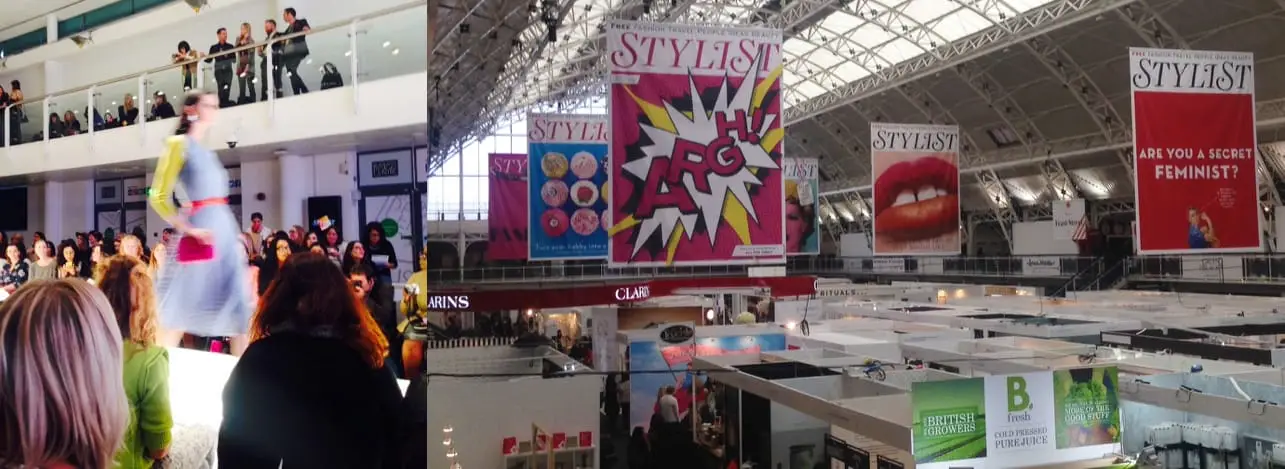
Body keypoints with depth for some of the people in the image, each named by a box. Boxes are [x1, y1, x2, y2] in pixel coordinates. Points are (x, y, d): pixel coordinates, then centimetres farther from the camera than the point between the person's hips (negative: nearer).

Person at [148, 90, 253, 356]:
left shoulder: (205, 151, 19)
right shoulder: (179, 144, -2)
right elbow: (158, 197, -8)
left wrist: (233, 233, 14)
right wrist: (188, 229, -14)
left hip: (226, 231, 8)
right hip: (204, 232, -8)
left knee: (238, 306, 6)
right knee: (182, 307, -4)